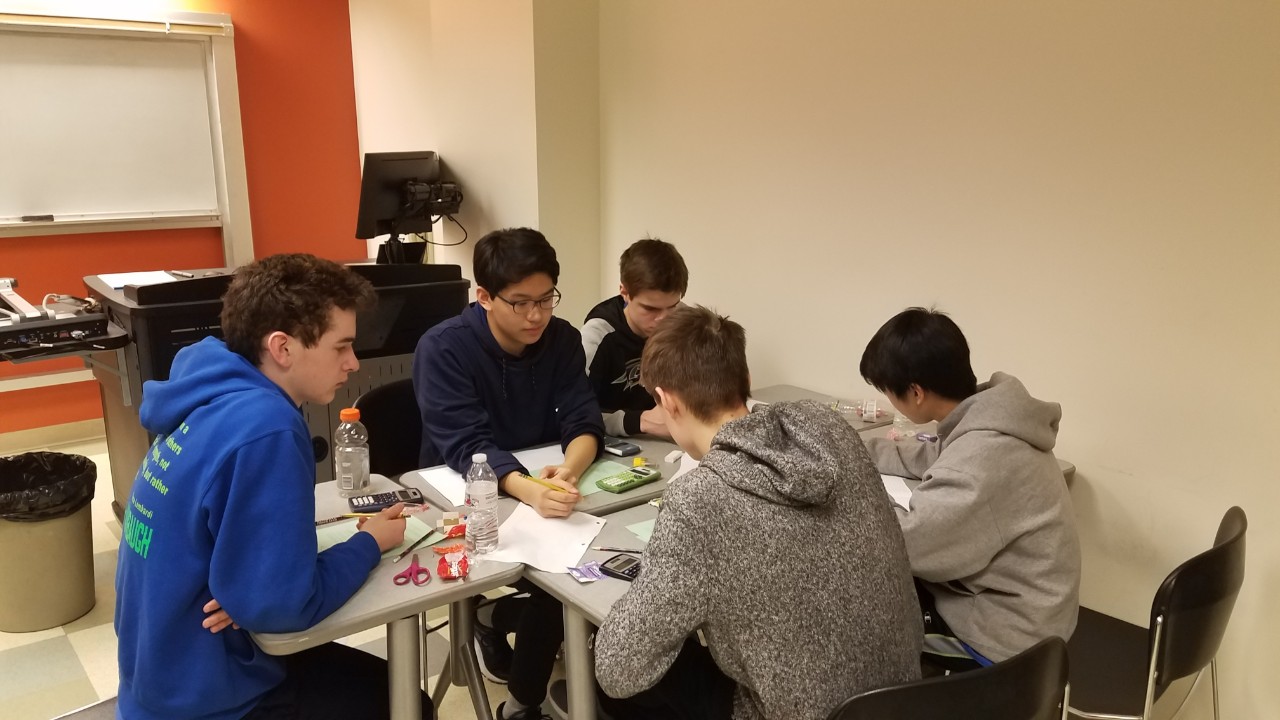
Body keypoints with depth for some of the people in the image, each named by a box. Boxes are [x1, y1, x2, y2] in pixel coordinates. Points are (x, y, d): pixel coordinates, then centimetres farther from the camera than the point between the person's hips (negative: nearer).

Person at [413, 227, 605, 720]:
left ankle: (495, 619, 5)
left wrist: (569, 470, -37)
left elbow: (584, 420, -13)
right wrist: (530, 491, -48)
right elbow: (468, 448, -29)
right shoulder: (443, 348, -21)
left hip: (540, 481, 5)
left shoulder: (562, 339, -7)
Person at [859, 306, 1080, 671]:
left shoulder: (982, 460, -31)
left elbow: (904, 541, -31)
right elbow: (931, 458, 14)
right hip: (1000, 600, 8)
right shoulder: (987, 420, -3)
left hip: (1001, 635, -8)